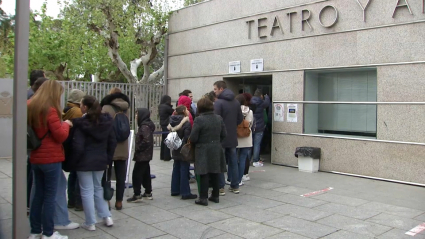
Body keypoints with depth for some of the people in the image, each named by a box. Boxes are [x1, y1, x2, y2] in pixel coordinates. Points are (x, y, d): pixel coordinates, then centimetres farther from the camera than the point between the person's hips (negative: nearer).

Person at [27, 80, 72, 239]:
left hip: (35, 158, 8)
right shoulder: (50, 110, -16)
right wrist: (66, 124, 0)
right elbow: (60, 136, -17)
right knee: (50, 196, 1)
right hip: (51, 159, -8)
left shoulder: (31, 107, 9)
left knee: (38, 194, 14)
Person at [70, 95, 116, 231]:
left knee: (87, 191, 4)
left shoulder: (81, 124, -13)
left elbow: (78, 147, -15)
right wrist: (108, 160, 13)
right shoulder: (106, 121, 4)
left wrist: (73, 163, -3)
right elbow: (112, 142, 6)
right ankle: (107, 217, 18)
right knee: (98, 188, 20)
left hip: (85, 162, -5)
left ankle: (90, 223, 10)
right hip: (101, 160, 5)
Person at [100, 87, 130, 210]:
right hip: (123, 148, 4)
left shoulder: (106, 108, -10)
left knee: (106, 175, 8)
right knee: (121, 177, 9)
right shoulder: (126, 109, 6)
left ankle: (106, 201, 11)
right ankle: (119, 202, 14)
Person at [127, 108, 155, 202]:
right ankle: (148, 193, 24)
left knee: (137, 173, -3)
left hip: (142, 155, -10)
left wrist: (138, 149, -17)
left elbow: (147, 141, -28)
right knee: (146, 173, 16)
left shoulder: (144, 127, -18)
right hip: (146, 155, 10)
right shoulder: (147, 125, 12)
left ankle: (137, 195, 2)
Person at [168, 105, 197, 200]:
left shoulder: (173, 122, 5)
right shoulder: (186, 123, -18)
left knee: (176, 170, 16)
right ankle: (185, 193, 1)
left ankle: (175, 190, 24)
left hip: (175, 150, 8)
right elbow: (187, 137, -20)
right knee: (184, 171, -3)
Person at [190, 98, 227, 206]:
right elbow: (224, 134, 7)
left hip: (203, 150, -5)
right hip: (216, 150, 5)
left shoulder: (199, 120, -14)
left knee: (204, 174, 1)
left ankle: (203, 198, 5)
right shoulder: (219, 118, 3)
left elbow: (193, 138, -14)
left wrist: (196, 143, 7)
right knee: (215, 173, 13)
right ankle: (215, 196, 22)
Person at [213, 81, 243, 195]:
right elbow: (240, 119, 11)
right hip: (232, 137, 6)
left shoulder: (218, 102, -15)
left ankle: (221, 188, 5)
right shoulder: (236, 102, 8)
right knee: (233, 162, 14)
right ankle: (235, 186, 20)